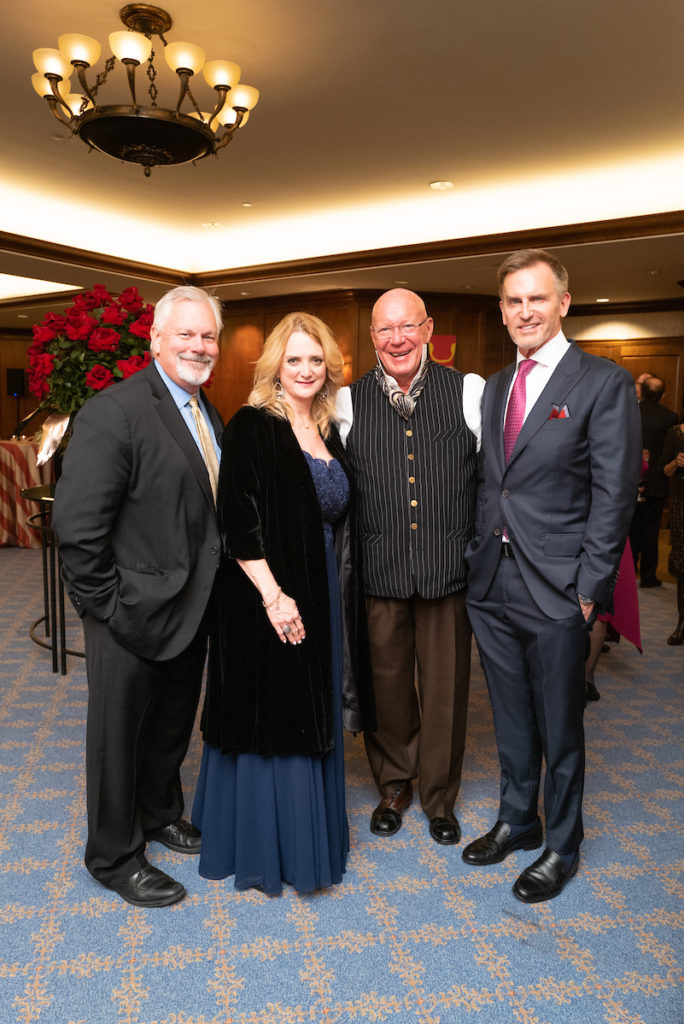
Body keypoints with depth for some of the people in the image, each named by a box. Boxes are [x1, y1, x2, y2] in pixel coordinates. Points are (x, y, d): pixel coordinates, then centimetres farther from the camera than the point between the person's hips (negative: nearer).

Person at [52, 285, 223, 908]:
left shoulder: (208, 416, 7)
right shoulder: (114, 413, -19)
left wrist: (209, 592, 6)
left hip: (190, 610, 8)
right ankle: (114, 857, 34)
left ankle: (160, 814, 50)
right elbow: (76, 526, -22)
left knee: (173, 723, 25)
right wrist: (107, 604, -18)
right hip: (134, 618, -7)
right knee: (119, 733, 13)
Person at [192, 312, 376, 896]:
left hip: (324, 598, 7)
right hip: (270, 598, -7)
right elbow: (237, 522, -17)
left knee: (314, 716, 17)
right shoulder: (251, 427, -10)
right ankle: (260, 845, 25)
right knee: (269, 717, 4)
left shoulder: (330, 432, 11)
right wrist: (273, 596, -21)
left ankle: (307, 833, 37)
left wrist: (340, 600, 9)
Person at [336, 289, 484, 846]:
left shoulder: (470, 391, 0)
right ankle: (394, 786, 38)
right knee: (387, 682, 13)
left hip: (450, 566, 0)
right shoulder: (348, 401, 2)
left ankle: (440, 796, 35)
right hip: (378, 569, 1)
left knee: (444, 686, 12)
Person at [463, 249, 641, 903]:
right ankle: (517, 821, 40)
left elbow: (613, 494, -10)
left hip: (556, 589, -5)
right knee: (511, 720, 19)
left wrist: (590, 588, -13)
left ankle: (561, 846, 31)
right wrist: (478, 557, 7)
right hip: (492, 585, 6)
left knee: (559, 728, 10)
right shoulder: (493, 387, 12)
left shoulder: (604, 383, -7)